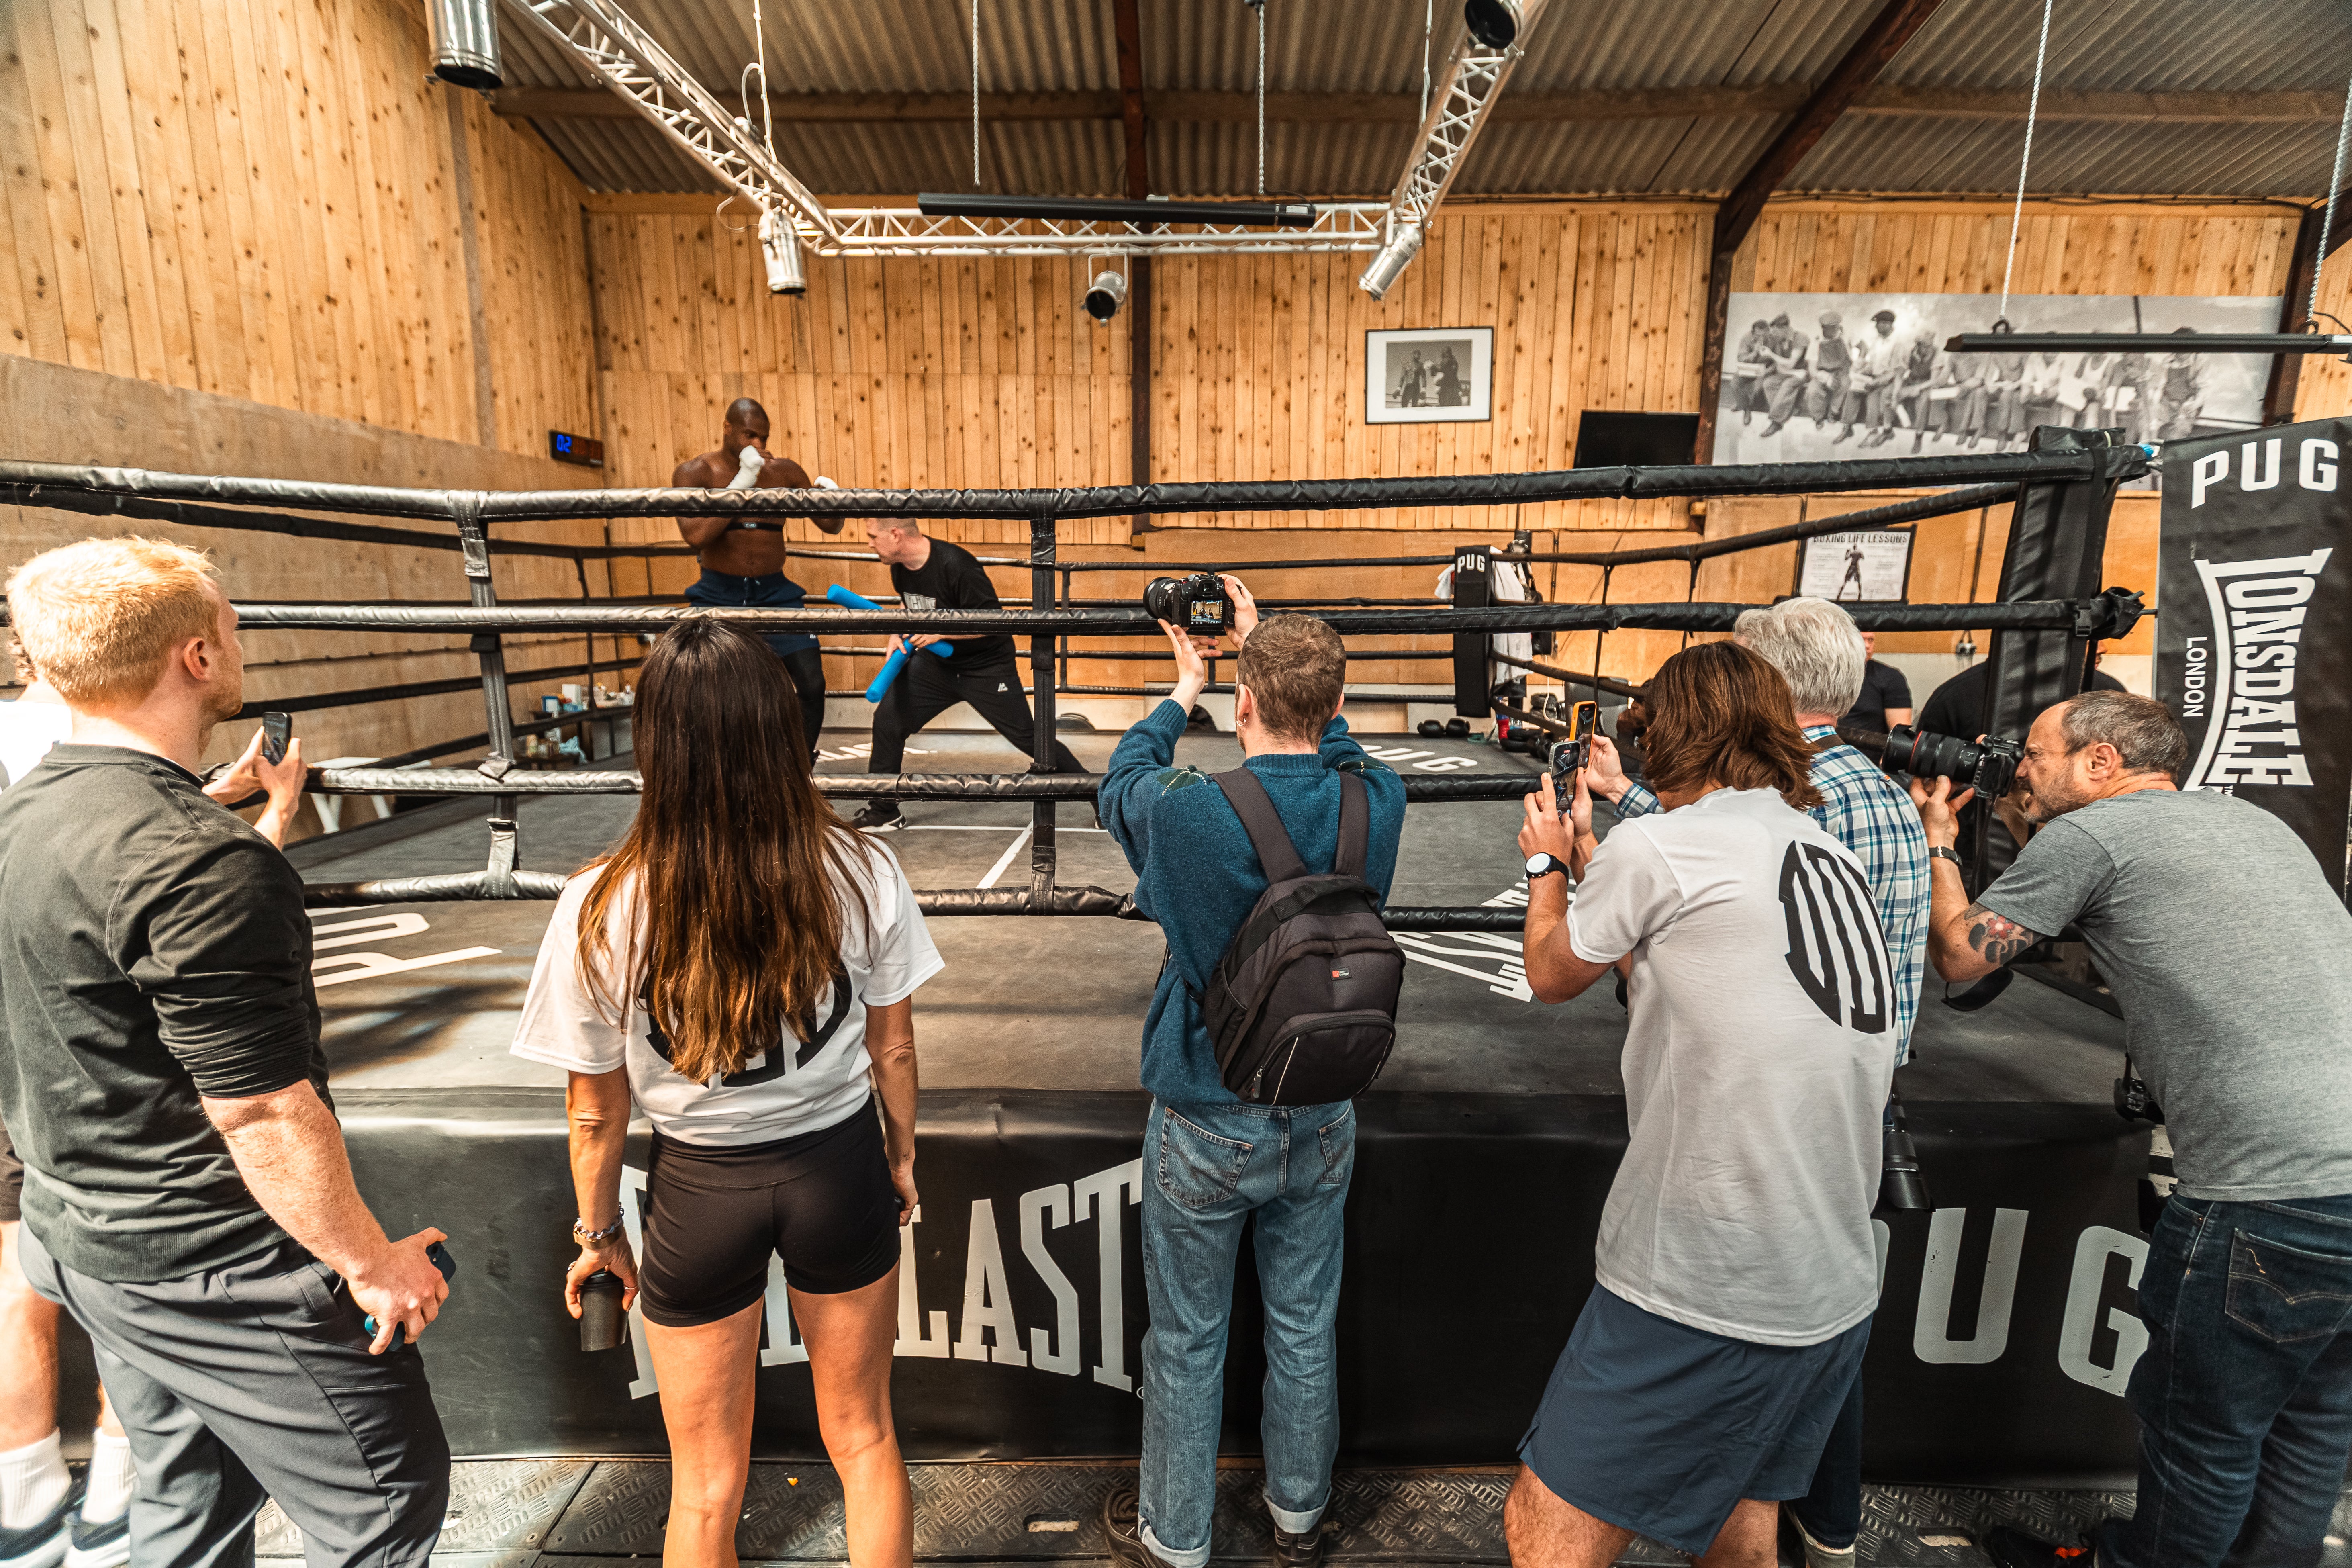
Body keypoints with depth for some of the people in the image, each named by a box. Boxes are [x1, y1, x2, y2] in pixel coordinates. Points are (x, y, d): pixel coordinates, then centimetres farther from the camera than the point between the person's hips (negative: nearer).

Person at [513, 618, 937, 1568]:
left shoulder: (602, 910, -21)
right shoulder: (860, 872, -19)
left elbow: (596, 1112, -8)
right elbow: (893, 1048, -6)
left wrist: (598, 1232, 11)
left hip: (700, 1190, -1)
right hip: (840, 1169, 1)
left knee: (707, 1488, 24)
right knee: (863, 1438, 26)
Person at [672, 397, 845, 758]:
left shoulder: (784, 471, 2)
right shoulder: (694, 472, -4)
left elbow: (831, 526, 9)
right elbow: (695, 535, -21)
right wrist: (742, 481, -23)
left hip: (776, 592, 2)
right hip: (719, 594, -1)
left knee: (812, 685, -7)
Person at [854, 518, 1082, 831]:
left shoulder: (955, 565, -28)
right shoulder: (899, 568, -5)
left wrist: (940, 632, -28)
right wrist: (899, 634, -4)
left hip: (987, 667, -6)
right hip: (937, 663, 7)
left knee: (1029, 738, -3)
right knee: (887, 722, -1)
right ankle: (883, 812, 15)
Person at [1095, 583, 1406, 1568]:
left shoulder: (1191, 814, -25)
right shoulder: (1377, 803, -15)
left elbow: (1122, 780, -2)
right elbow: (1328, 742, 8)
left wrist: (1182, 694, 13)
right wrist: (1269, 646, 14)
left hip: (1207, 1126, -3)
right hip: (1324, 1118, 4)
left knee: (1187, 1342, 19)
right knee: (1306, 1327, 24)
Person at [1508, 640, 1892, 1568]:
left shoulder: (1661, 843, -15)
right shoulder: (1834, 858, 9)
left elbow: (1550, 975, 2)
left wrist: (1548, 863, 18)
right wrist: (1586, 858, 26)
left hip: (1697, 1299, -8)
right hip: (1836, 1295, 9)